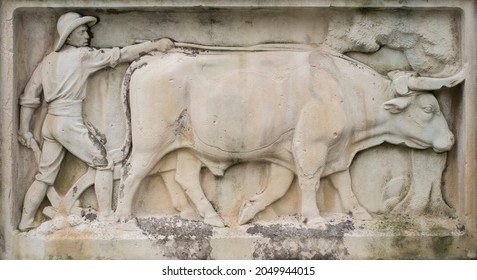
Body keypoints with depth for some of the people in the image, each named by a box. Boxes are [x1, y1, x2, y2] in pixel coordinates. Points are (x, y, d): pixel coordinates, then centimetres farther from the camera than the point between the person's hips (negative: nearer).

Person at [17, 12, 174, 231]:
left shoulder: (48, 60, 12)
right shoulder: (82, 56, -7)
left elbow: (29, 96, 12)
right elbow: (119, 55, -7)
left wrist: (24, 129, 16)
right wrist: (154, 45, -2)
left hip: (50, 123, 7)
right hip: (70, 123, -7)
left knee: (45, 176, 15)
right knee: (104, 163, 5)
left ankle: (25, 223, 18)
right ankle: (105, 216, 4)